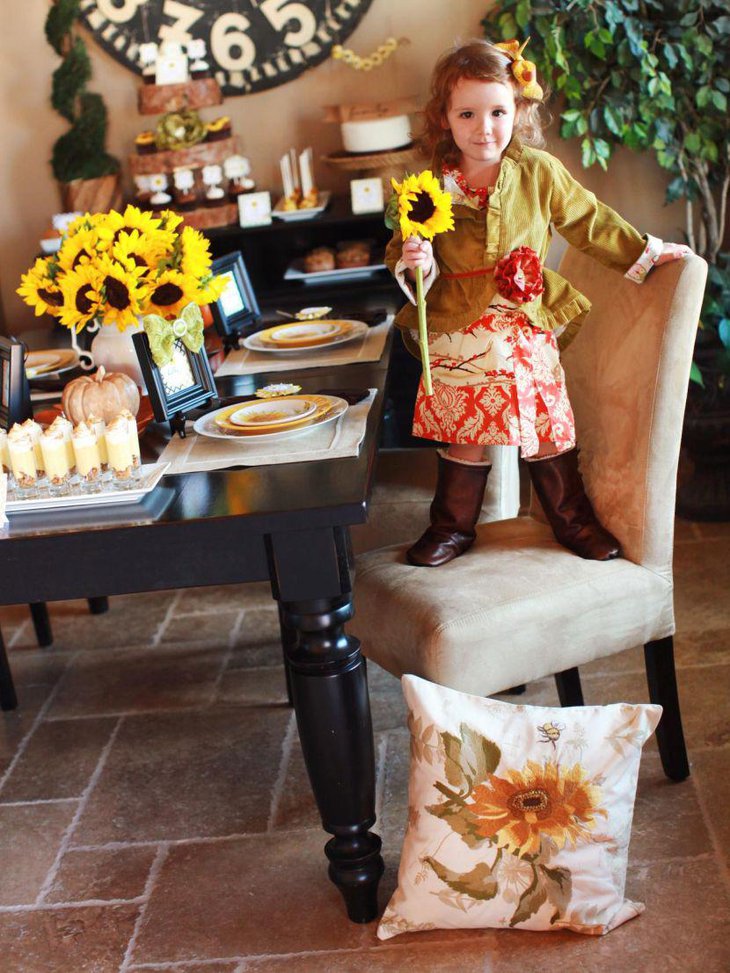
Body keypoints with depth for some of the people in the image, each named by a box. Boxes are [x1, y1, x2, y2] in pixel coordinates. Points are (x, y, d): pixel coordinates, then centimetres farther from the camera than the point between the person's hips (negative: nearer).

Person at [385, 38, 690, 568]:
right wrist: (411, 262, -18)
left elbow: (589, 221, 9)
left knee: (548, 427, 6)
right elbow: (401, 254, 4)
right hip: (459, 330, -1)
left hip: (528, 326, 1)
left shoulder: (540, 172, -3)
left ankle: (572, 518, 27)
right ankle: (453, 527, 23)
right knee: (465, 432, 3)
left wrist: (644, 251, 12)